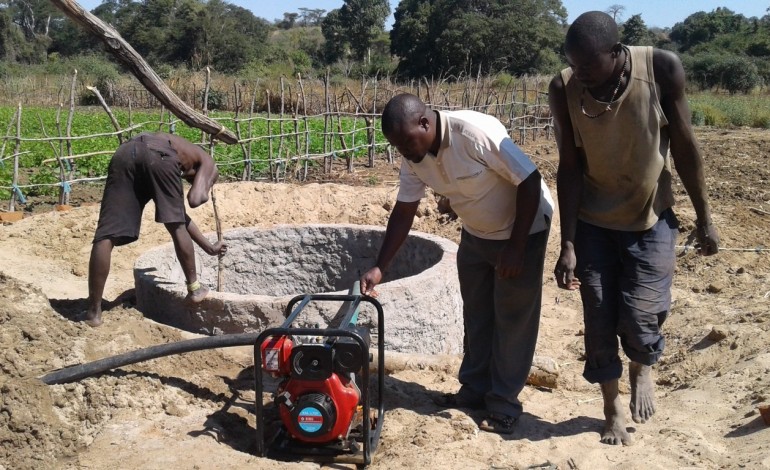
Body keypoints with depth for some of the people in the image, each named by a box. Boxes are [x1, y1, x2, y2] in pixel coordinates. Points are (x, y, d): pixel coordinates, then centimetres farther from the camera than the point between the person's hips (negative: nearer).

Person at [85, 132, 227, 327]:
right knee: (177, 227, 16)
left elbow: (180, 214, 47)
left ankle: (94, 312, 1)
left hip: (125, 152, 5)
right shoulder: (207, 163, 29)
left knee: (107, 235, 1)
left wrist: (209, 246, 53)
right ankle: (194, 288, 27)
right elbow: (194, 200, 9)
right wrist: (203, 194, 33)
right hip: (158, 156, -5)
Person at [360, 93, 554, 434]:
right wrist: (380, 268, -8)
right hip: (476, 233, 7)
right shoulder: (414, 158, -12)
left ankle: (505, 404, 10)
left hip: (523, 228, -7)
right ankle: (475, 389, 26)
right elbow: (403, 212, -3)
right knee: (476, 315, 13)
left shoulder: (477, 133, -33)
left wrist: (515, 247, -25)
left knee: (513, 319, -1)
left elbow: (530, 181, -28)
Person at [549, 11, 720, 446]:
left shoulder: (662, 68, -20)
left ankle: (643, 368, 28)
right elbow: (570, 167, -12)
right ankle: (613, 411, 26)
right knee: (599, 321, 4)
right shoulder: (564, 89, -17)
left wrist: (705, 219, -4)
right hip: (593, 223, 1)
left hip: (651, 218, -1)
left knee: (639, 314, -8)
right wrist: (568, 244, -14)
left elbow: (685, 147, -10)